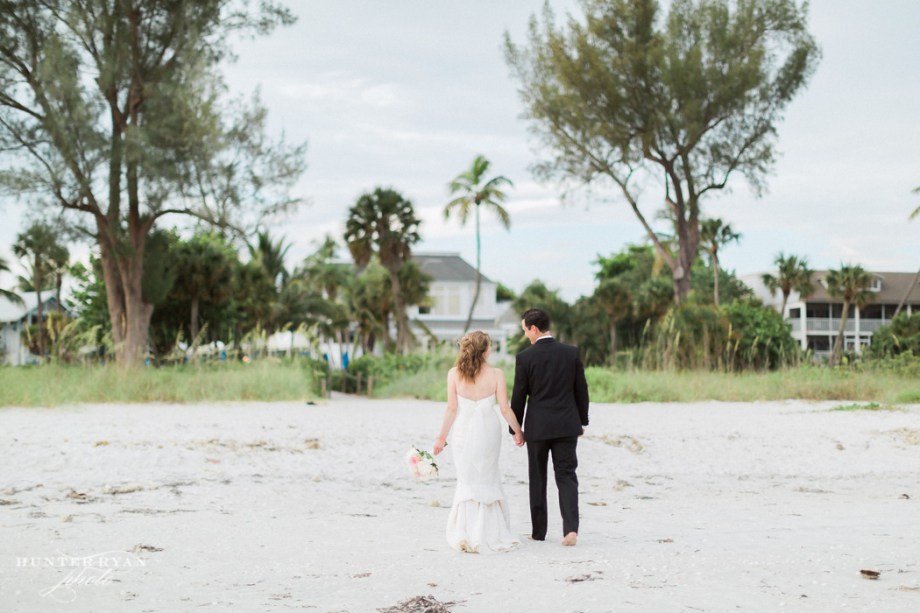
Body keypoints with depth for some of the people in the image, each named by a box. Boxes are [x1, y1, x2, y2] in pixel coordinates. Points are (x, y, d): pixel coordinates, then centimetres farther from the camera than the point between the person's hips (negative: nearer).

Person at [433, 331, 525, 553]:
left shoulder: (454, 374, -6)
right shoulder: (496, 374, -8)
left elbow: (452, 408, -6)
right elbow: (505, 409, -6)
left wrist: (442, 436, 2)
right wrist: (517, 431, 8)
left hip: (463, 432, 1)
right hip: (488, 432, -1)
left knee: (467, 480, 13)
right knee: (488, 480, 15)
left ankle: (465, 535, 11)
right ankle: (489, 534, 17)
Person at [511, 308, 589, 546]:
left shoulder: (525, 357, -9)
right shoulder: (571, 353, -1)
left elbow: (519, 397, -4)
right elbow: (581, 390, 5)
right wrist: (582, 421, 16)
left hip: (537, 426, -2)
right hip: (567, 426, 2)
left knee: (537, 479, 11)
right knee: (566, 476, 3)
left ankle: (538, 531, 16)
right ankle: (571, 527, -13)